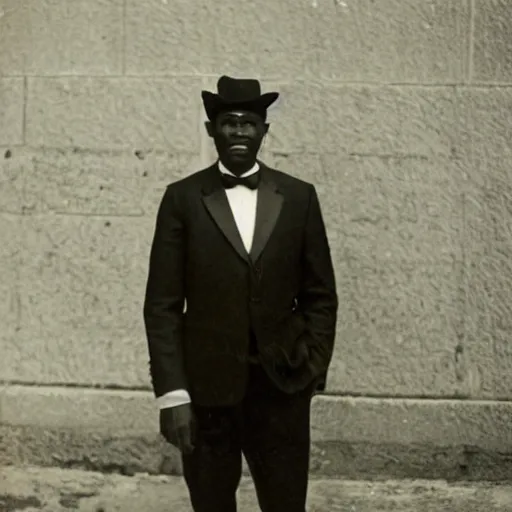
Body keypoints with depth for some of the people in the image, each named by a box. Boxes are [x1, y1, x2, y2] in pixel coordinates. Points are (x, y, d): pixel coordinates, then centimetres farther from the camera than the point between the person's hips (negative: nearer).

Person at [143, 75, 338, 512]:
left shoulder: (299, 197, 5)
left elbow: (320, 295, 9)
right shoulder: (183, 199, 0)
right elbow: (163, 305, -3)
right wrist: (171, 393, -10)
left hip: (283, 386, 1)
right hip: (206, 389, -1)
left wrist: (314, 369, -1)